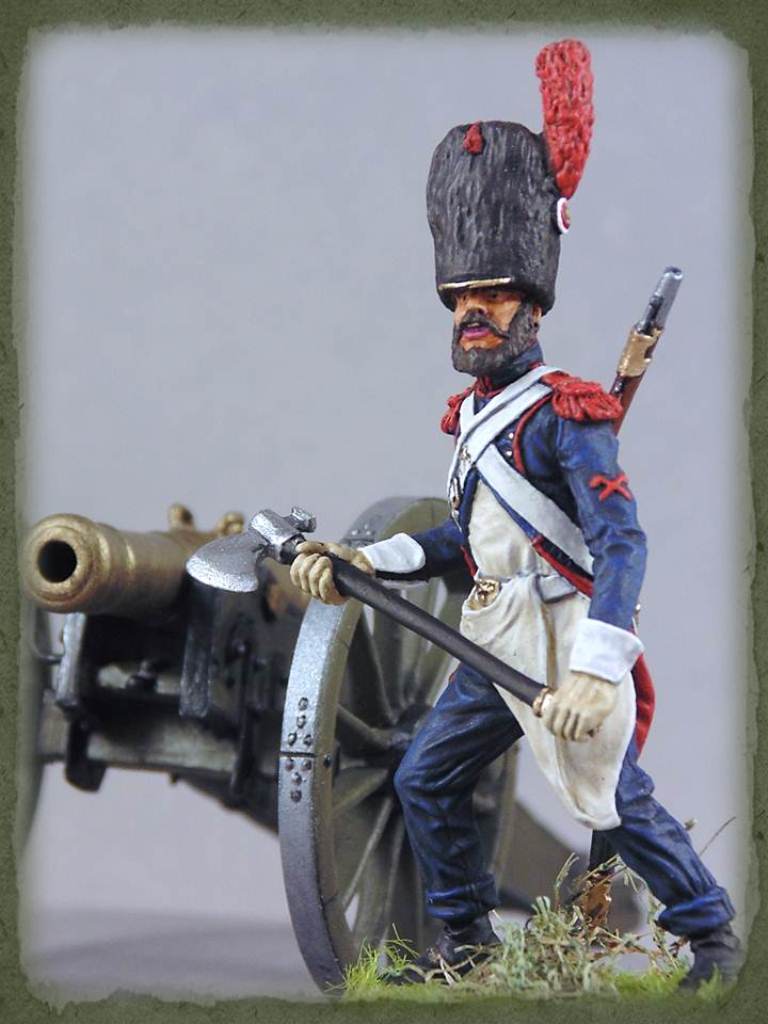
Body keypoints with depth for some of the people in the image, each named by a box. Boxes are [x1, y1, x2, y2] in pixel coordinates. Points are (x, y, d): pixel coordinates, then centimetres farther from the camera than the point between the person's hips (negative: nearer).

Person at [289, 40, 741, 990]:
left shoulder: (563, 414, -16)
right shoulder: (472, 412, 11)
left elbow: (622, 544, -25)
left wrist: (594, 672, -35)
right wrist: (364, 561, 6)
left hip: (565, 644, -9)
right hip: (495, 642, 9)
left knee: (616, 802, -5)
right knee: (425, 780, 12)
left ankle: (713, 936, 12)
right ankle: (466, 936, 26)